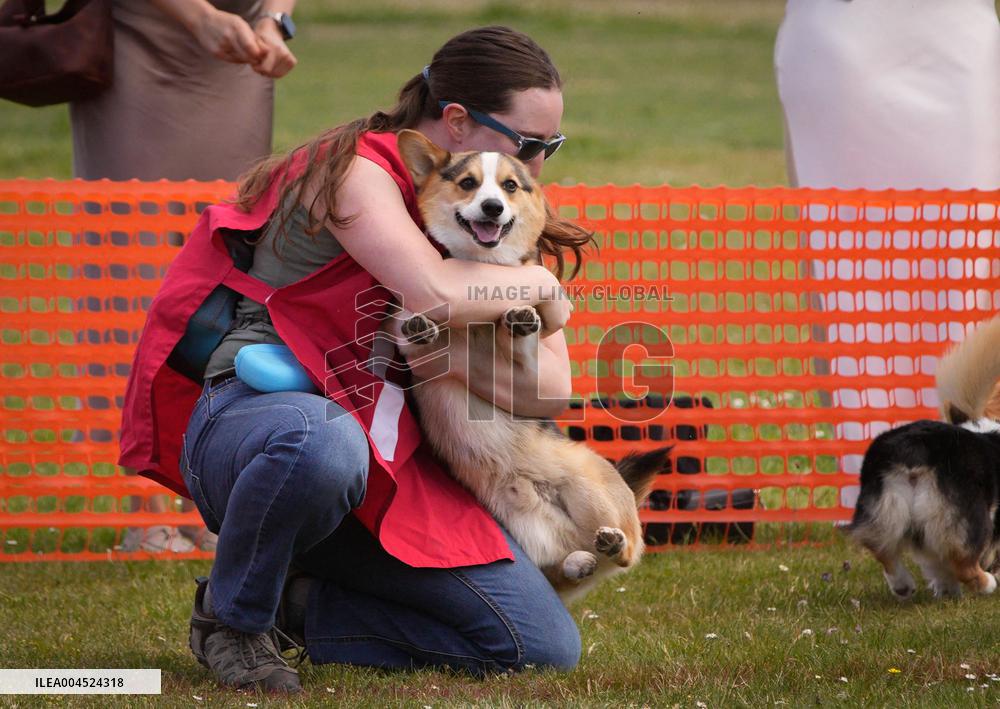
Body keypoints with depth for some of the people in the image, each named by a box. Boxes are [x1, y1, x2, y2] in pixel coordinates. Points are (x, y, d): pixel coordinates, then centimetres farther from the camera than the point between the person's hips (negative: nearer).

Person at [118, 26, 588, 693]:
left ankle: (296, 606, 6)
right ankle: (233, 614, -14)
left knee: (548, 647, -8)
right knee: (319, 442, -46)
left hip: (388, 468, 7)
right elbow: (437, 293, -28)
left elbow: (550, 391, 2)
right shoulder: (361, 167, -7)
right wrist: (539, 283, -9)